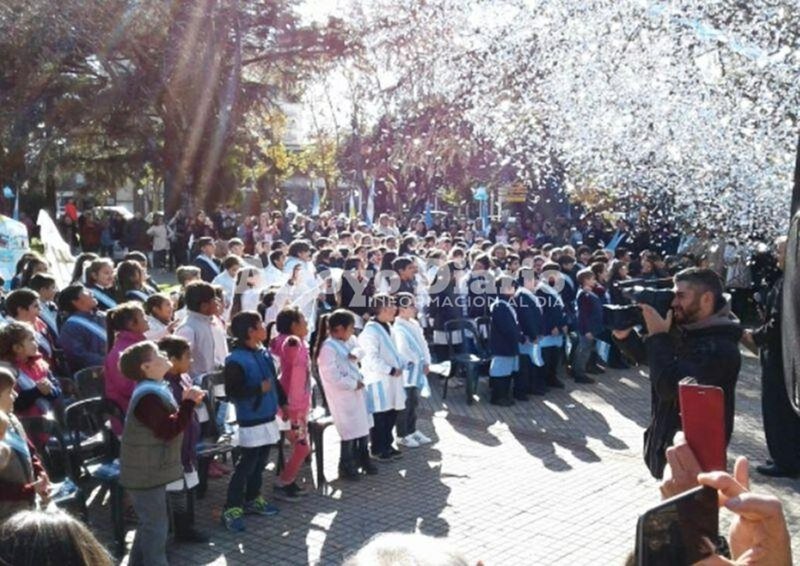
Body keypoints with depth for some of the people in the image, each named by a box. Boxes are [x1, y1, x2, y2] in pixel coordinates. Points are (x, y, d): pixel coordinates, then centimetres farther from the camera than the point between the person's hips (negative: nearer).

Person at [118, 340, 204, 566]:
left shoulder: (154, 390, 10)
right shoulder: (148, 396, -24)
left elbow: (167, 422, 15)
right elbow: (168, 430, -28)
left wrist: (187, 402, 2)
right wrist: (189, 403, -25)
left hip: (149, 470, 11)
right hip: (146, 473, -11)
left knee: (149, 524, 21)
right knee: (156, 525, -2)